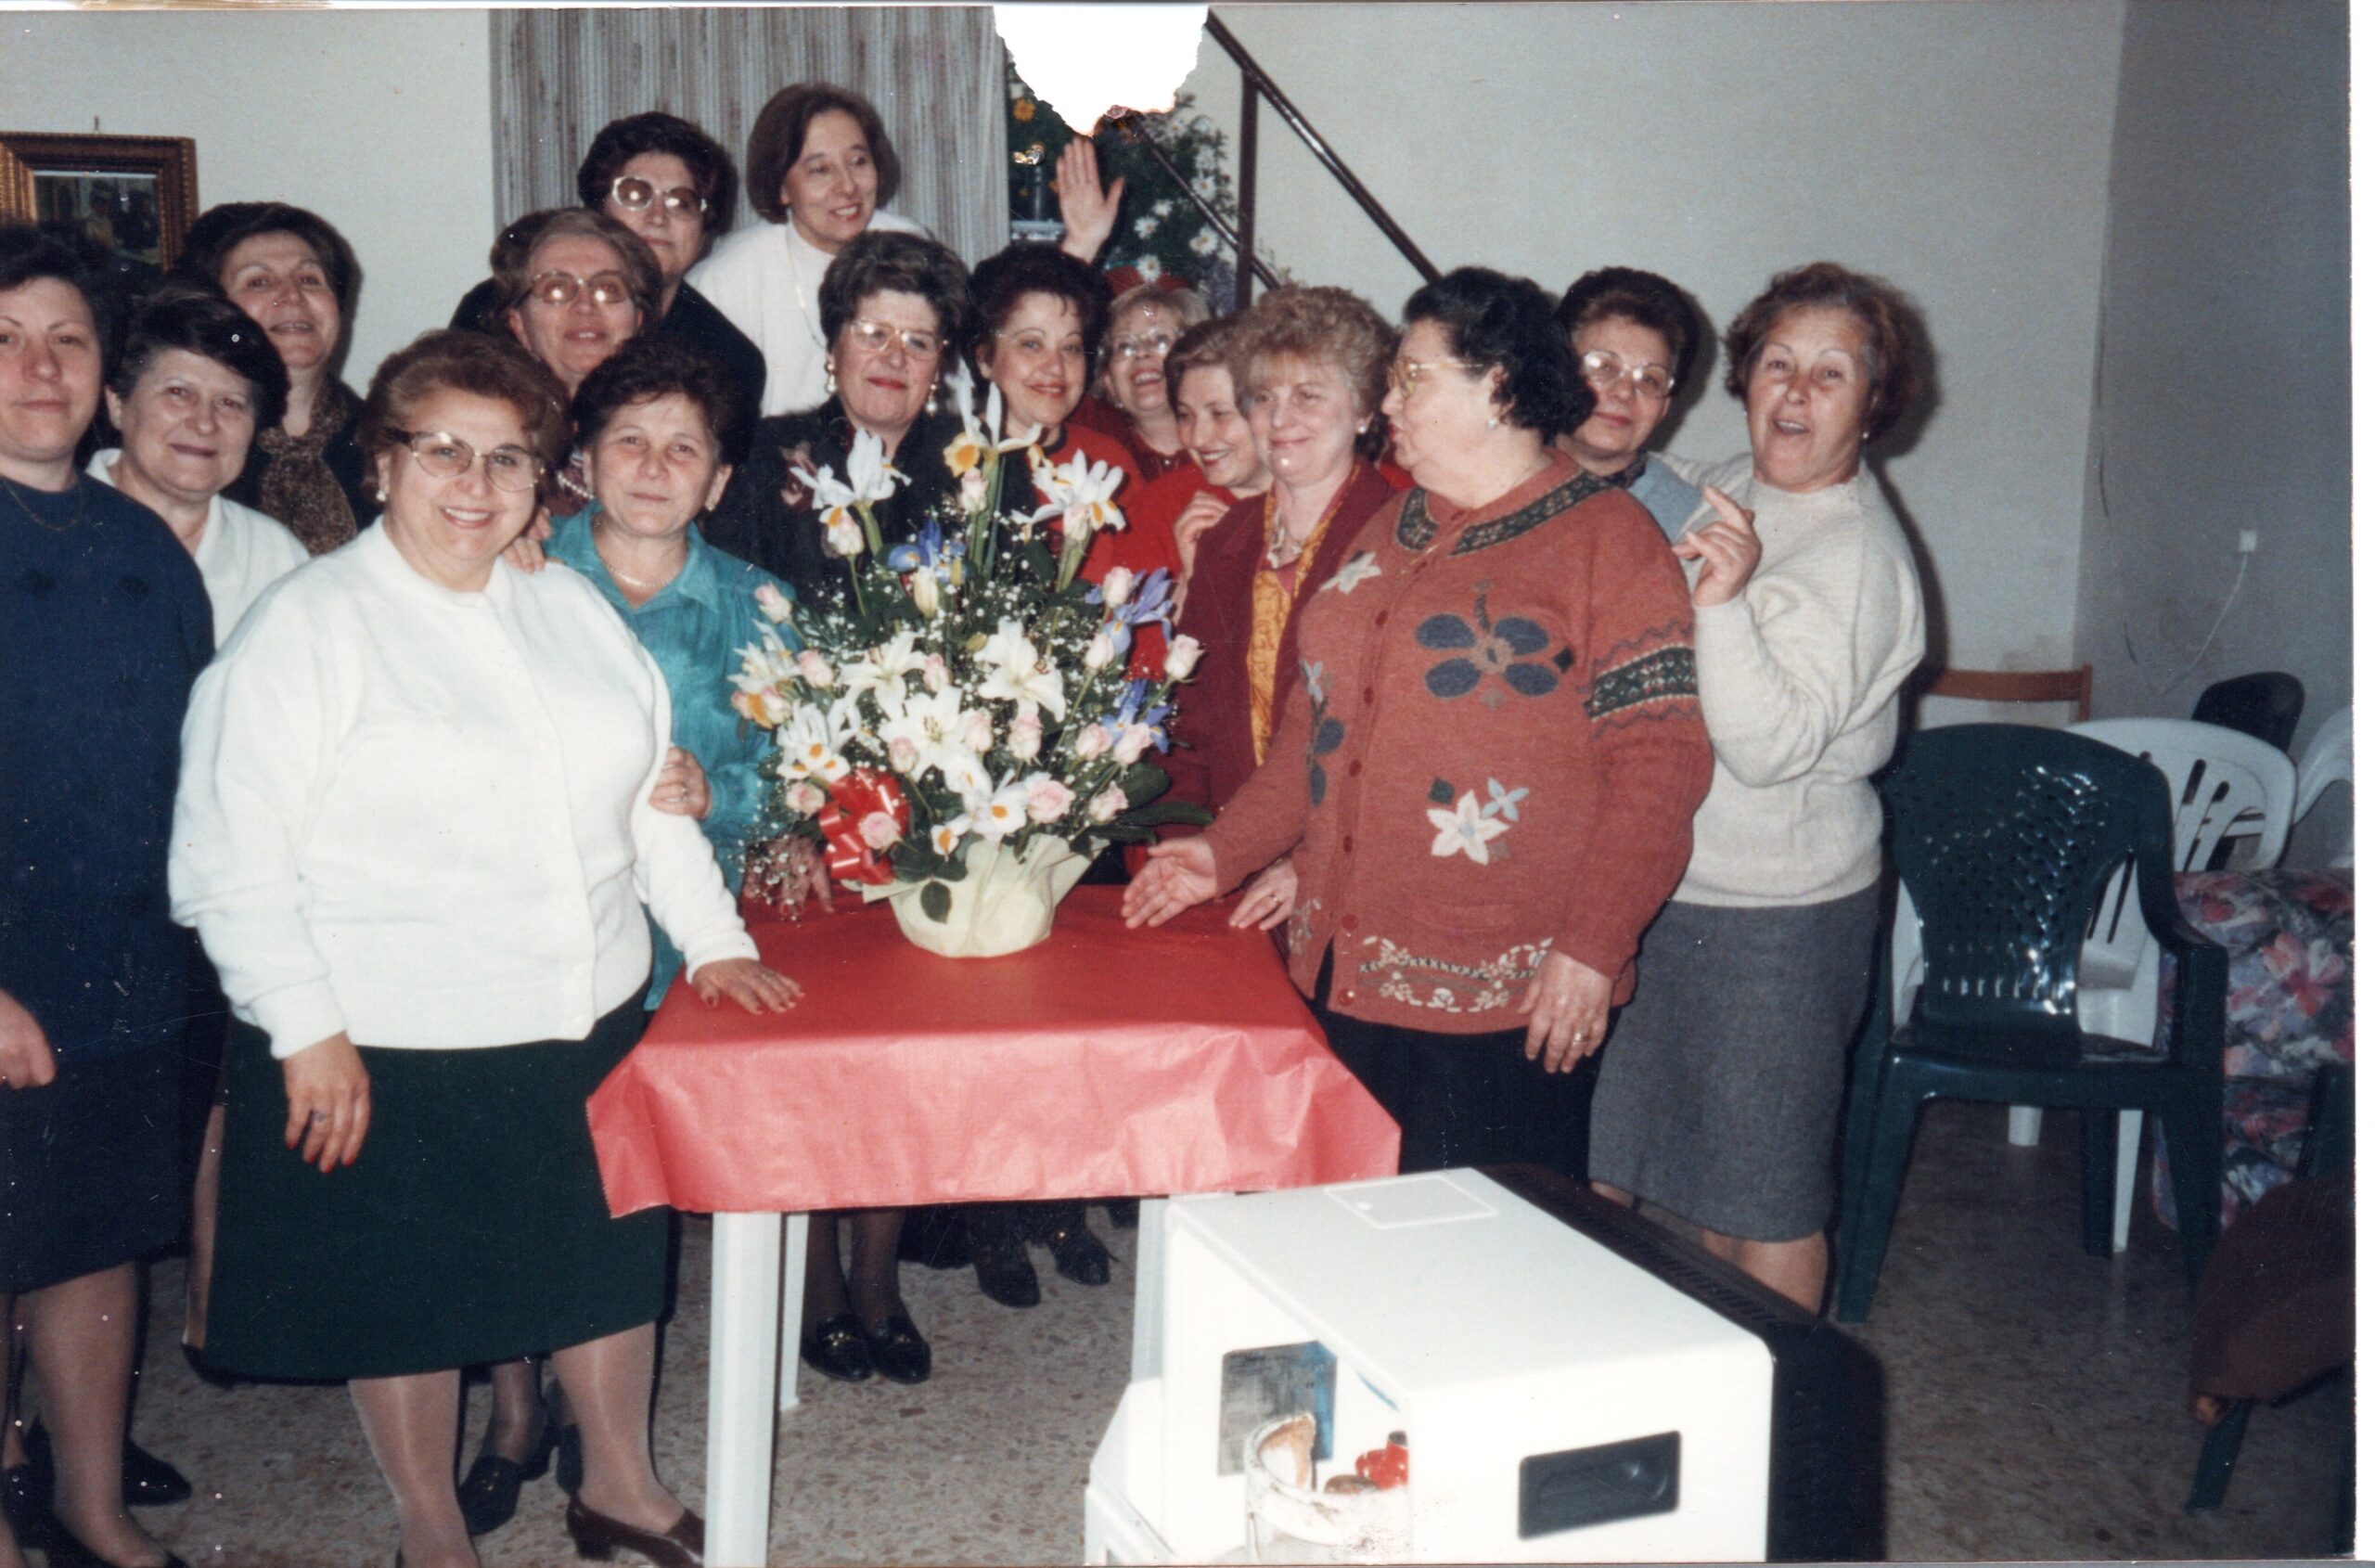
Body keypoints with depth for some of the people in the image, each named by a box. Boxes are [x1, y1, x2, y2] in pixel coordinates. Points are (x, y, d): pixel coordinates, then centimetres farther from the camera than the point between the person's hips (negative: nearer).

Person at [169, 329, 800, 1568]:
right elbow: (233, 851, -13)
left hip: (589, 1030, 5)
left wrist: (714, 941, 10)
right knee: (408, 1294, 11)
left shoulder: (573, 610, 9)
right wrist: (308, 1030, -16)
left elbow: (650, 796, 16)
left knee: (608, 1259, 17)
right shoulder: (305, 626, -8)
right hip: (386, 1053, -5)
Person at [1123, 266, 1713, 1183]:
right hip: (1344, 974, 7)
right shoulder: (1387, 535, 17)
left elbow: (1658, 759, -11)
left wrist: (1591, 950, -17)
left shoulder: (1607, 539, -5)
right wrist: (1227, 851, 11)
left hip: (1500, 1004, -6)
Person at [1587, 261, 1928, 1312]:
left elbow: (1770, 750, -29)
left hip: (1778, 915, -9)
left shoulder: (1858, 555, -18)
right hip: (1660, 881, 9)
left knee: (1763, 1201, 5)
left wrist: (1722, 603, -39)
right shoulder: (1725, 492, 7)